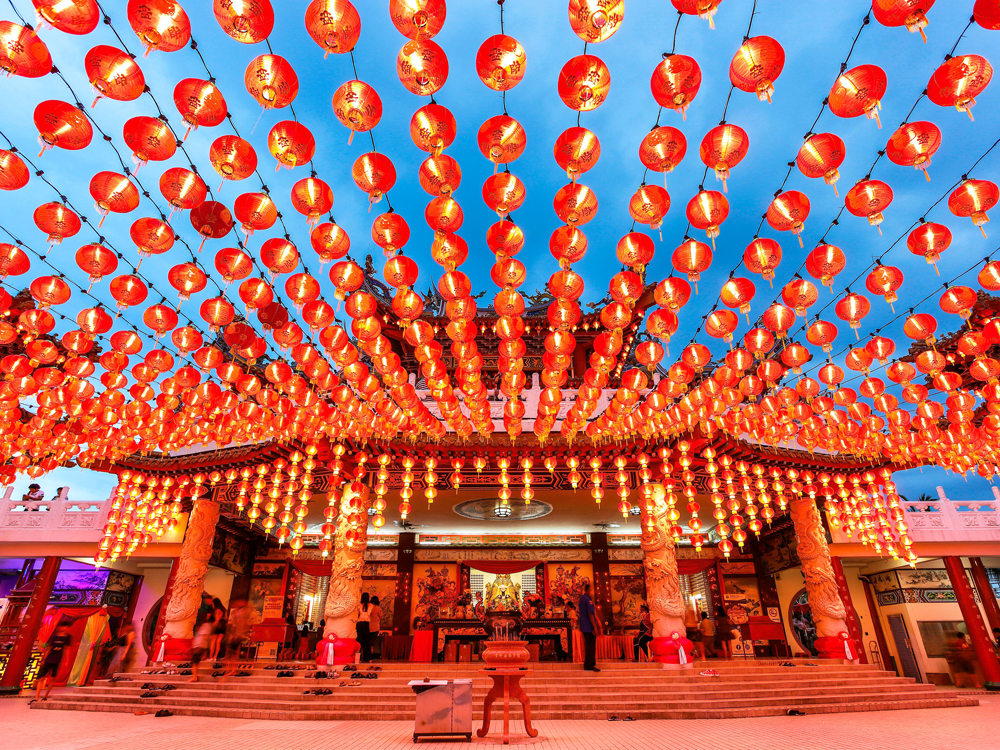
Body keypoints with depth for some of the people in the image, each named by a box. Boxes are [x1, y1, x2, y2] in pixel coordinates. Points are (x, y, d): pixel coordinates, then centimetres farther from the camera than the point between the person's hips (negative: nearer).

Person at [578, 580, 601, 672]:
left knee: (588, 646, 15)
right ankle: (591, 665, 2)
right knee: (591, 646, -2)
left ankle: (586, 664, 19)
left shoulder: (581, 598, 13)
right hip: (590, 627, -9)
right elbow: (590, 614, -19)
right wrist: (595, 627, -17)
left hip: (584, 627, 9)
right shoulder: (588, 599, -16)